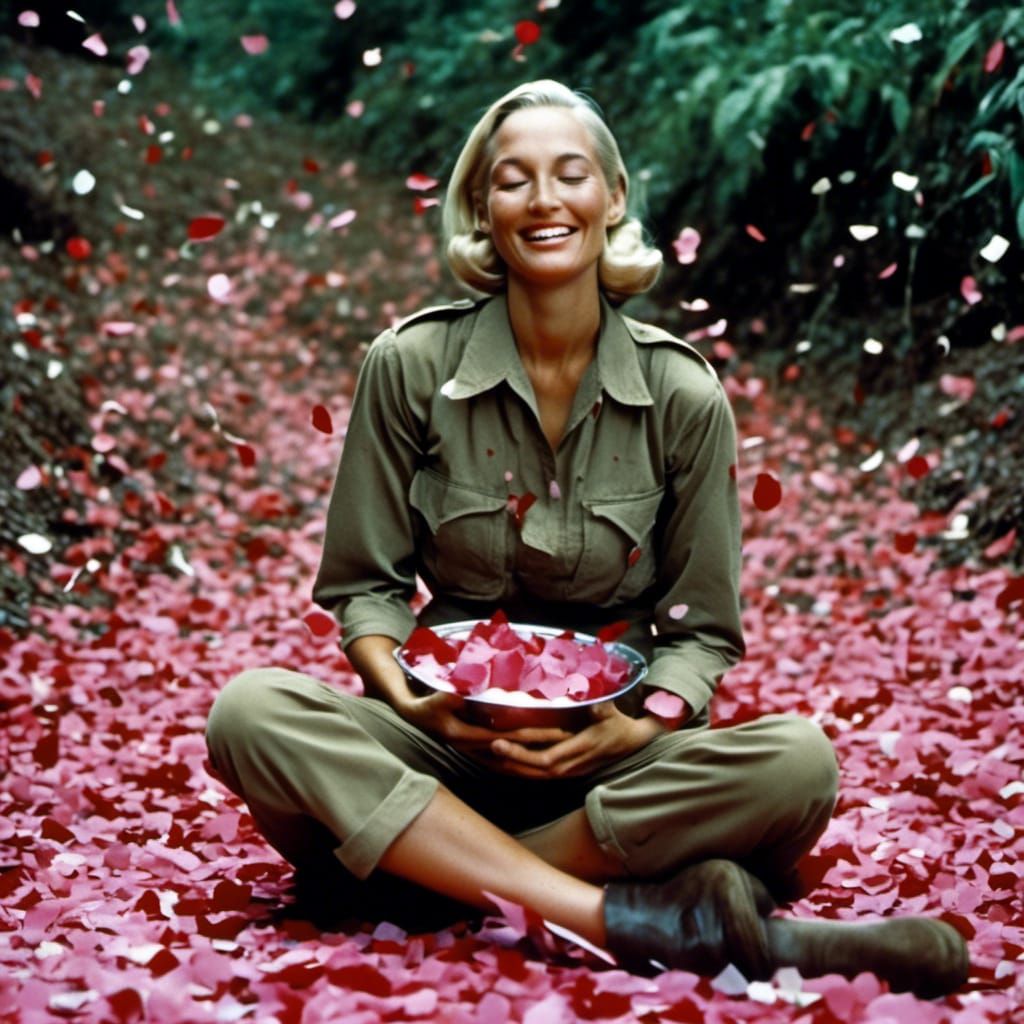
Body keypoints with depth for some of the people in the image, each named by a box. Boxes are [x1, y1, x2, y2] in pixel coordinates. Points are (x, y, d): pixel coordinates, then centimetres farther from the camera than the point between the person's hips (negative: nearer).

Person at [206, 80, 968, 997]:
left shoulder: (684, 397, -1)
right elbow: (363, 583, 3)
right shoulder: (410, 366, -2)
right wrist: (406, 698, -17)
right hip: (445, 738, 0)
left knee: (796, 763, -29)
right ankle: (632, 918, -33)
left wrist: (639, 726, -17)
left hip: (603, 745, 0)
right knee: (250, 714, -31)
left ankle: (421, 862, -23)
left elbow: (700, 629, 3)